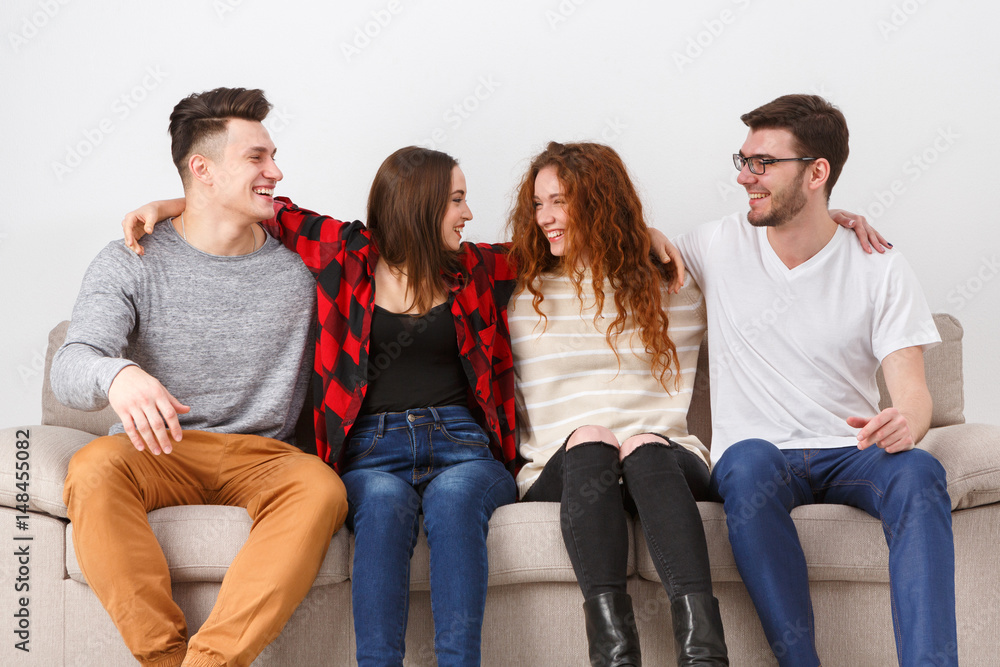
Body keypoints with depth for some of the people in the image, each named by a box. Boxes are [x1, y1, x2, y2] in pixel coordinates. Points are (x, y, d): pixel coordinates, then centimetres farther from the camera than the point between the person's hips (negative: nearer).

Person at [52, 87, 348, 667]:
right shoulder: (131, 264, 0)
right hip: (160, 451, -1)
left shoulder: (299, 267, 7)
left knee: (322, 487, -33)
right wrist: (117, 375, -38)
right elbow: (71, 369, -15)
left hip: (263, 456, 1)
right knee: (94, 466, -34)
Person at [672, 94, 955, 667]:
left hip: (849, 454, 0)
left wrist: (905, 422, -29)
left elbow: (912, 386, -4)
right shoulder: (721, 245, 8)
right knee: (749, 460, -38)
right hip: (757, 457, 0)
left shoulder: (880, 270, 3)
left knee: (918, 470, -35)